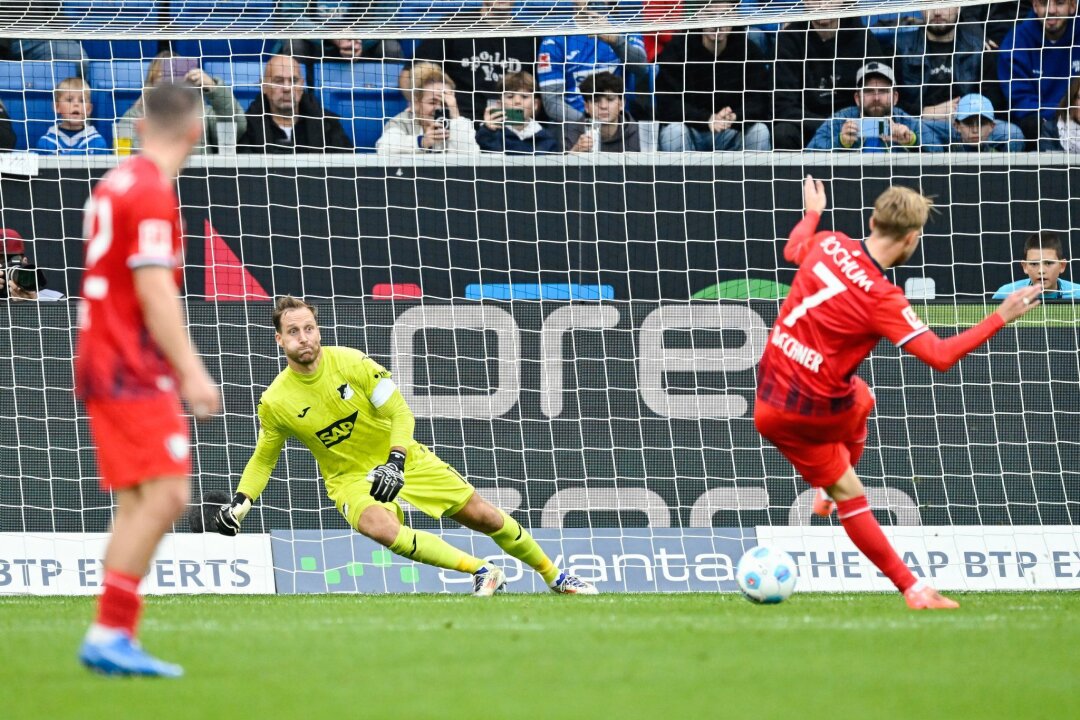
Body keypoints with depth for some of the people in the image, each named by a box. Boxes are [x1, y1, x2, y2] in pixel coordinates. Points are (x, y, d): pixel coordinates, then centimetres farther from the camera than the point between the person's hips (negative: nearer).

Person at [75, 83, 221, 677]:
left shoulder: (115, 184, 14)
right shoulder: (151, 193, -13)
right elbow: (154, 293, -19)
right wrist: (191, 372, -20)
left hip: (104, 362, 10)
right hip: (133, 372, -10)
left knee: (139, 505, 8)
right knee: (164, 494, -13)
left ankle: (113, 638, 5)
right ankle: (110, 633, -16)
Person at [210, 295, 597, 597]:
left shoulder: (351, 362, -17)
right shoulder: (274, 403, -13)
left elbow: (400, 413, -12)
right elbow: (263, 459, 4)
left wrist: (395, 462, -27)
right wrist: (240, 502, -11)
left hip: (403, 461, 1)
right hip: (349, 478, -1)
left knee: (485, 517, 3)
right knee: (381, 527, -35)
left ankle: (554, 576, 25)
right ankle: (482, 571, -27)